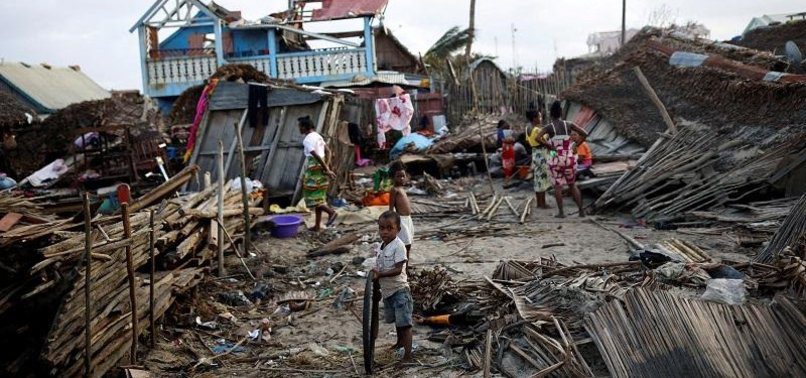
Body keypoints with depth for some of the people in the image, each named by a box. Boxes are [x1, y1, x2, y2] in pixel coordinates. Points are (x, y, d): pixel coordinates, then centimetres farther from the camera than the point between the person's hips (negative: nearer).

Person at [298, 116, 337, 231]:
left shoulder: (307, 140, -15)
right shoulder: (318, 136, 13)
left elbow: (317, 156, -22)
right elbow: (328, 151, 15)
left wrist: (327, 170, -20)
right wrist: (326, 166, 14)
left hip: (314, 171, -9)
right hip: (320, 170, 9)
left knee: (312, 197, -1)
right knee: (318, 197, 11)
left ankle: (331, 212, -14)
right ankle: (317, 226, 15)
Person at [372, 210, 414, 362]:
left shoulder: (398, 246, -19)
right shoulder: (381, 247, 6)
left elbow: (398, 269, -23)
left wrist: (380, 274, -28)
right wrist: (375, 273, -5)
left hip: (399, 290, -8)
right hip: (387, 291, 8)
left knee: (404, 323, -8)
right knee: (396, 321, 26)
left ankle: (407, 356, -7)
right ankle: (400, 342, 48)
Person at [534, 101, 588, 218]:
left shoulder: (549, 127, -6)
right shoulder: (569, 125, 0)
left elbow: (537, 138, -21)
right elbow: (585, 134, -2)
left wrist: (549, 146, -11)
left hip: (555, 160, -2)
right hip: (570, 159, 2)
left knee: (557, 186, 8)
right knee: (572, 185, 16)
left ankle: (561, 212, 7)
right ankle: (581, 210, 12)